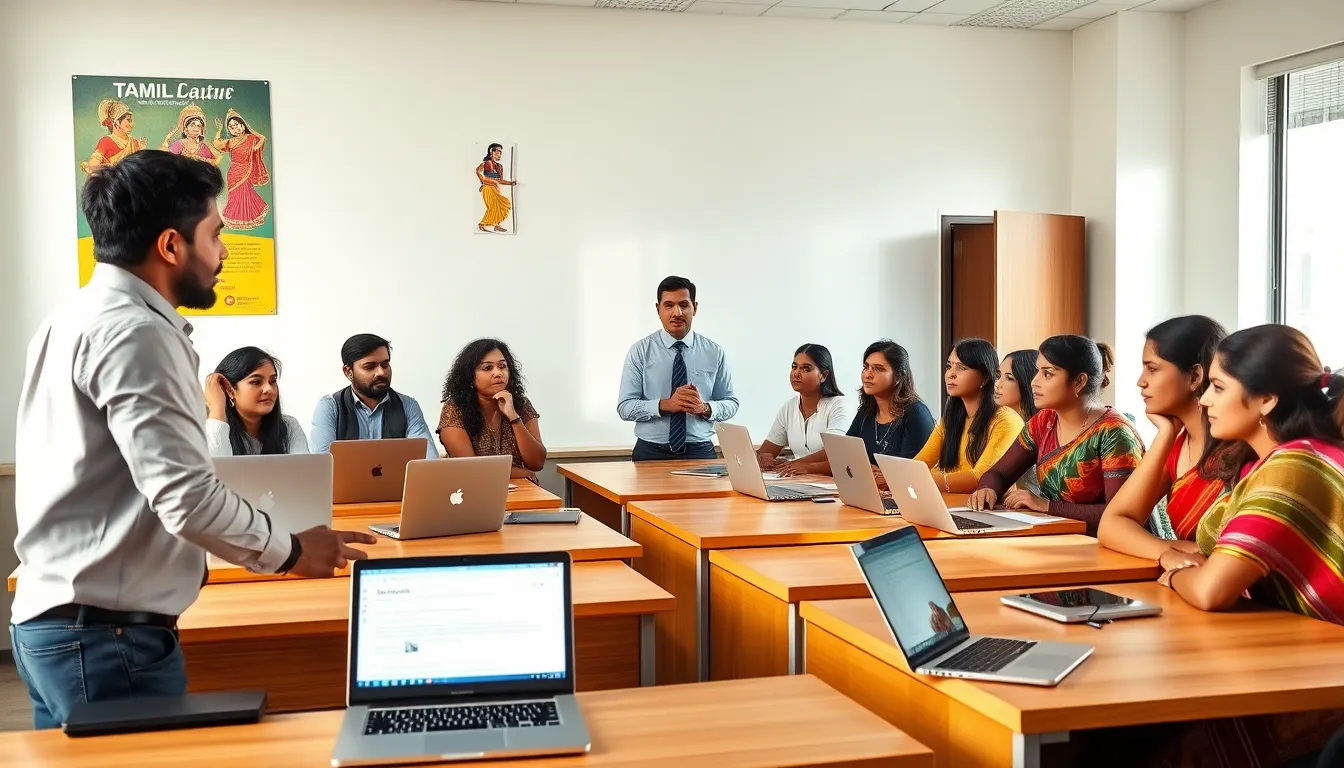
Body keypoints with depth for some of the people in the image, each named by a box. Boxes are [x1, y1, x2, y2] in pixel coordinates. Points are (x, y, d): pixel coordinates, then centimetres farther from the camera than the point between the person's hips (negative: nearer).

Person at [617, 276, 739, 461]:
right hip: (650, 453, -1)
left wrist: (704, 408, -17)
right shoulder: (640, 351, -2)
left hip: (700, 453, 1)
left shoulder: (714, 352, 2)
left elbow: (731, 404, 5)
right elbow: (625, 407, -6)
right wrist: (665, 405, -22)